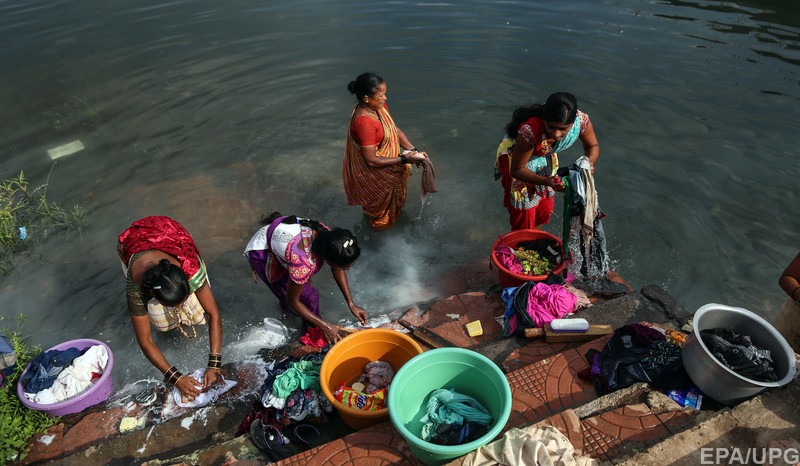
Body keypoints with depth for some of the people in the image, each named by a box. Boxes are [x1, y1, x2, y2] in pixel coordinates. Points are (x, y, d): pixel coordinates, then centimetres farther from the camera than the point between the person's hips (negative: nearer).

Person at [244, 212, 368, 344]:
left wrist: (351, 304, -6)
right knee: (309, 296, -8)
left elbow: (337, 269, -4)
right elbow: (292, 300, -24)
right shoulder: (304, 263, -43)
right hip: (262, 252, -6)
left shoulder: (329, 235, -25)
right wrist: (325, 326, -20)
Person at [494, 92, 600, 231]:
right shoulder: (530, 131, -43)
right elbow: (516, 169, -30)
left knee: (543, 214, 16)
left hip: (546, 157, 5)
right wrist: (546, 181, -43)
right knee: (523, 222, -3)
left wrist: (589, 162, -30)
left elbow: (593, 146, -7)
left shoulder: (582, 120, -30)